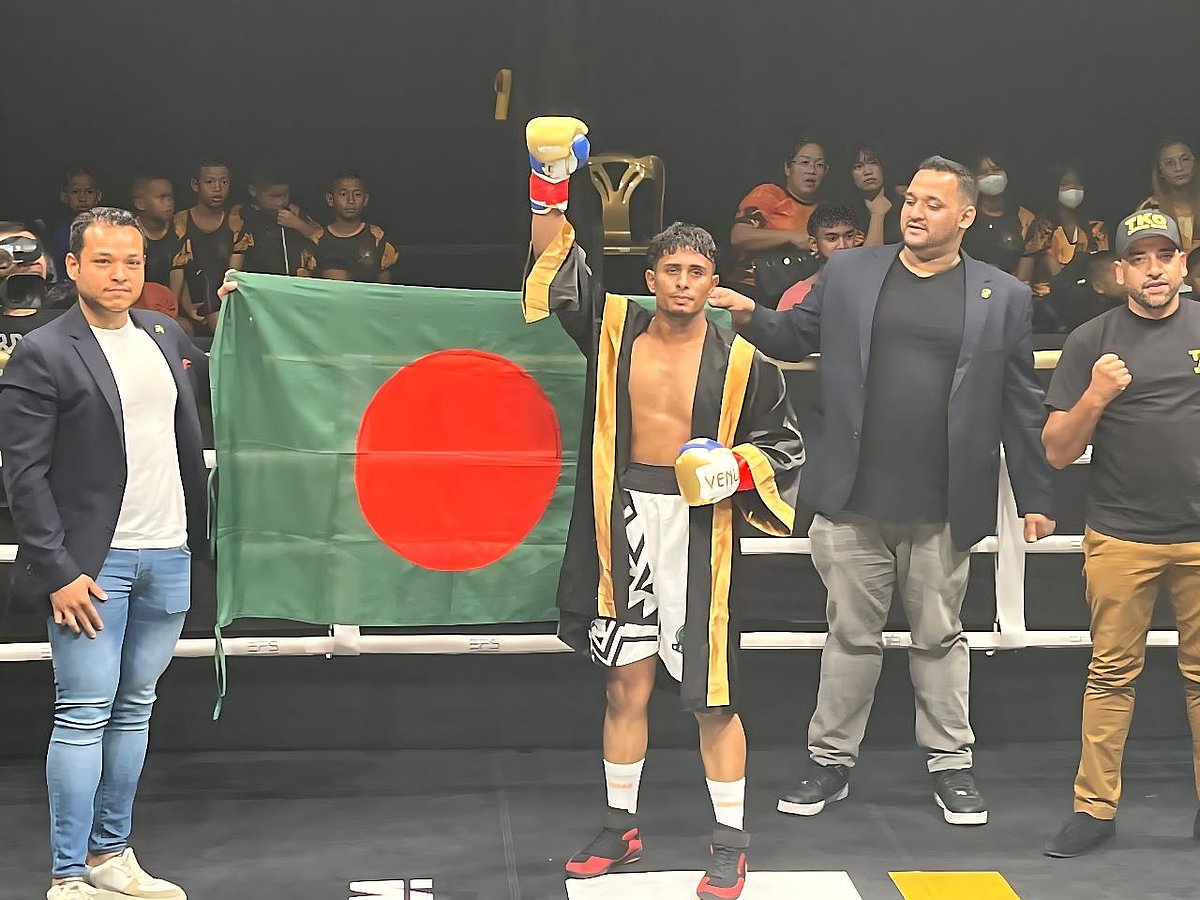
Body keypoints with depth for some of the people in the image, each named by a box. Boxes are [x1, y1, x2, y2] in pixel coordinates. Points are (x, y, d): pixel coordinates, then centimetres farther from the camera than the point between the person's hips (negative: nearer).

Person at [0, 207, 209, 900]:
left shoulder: (166, 335, 10)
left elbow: (196, 425, 20)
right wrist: (57, 571, -14)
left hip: (168, 556, 6)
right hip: (93, 563, -6)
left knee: (134, 710, 12)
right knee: (85, 715, -3)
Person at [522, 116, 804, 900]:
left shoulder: (740, 360, -3)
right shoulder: (615, 329, 3)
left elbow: (786, 442, 5)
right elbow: (558, 267, 6)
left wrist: (736, 467, -13)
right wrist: (550, 186, -4)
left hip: (698, 530, -3)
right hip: (625, 524, 3)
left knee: (713, 697, 1)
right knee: (626, 685, 11)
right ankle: (621, 827, 26)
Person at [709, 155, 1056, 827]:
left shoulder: (1003, 297, 3)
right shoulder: (848, 274, 6)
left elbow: (1022, 405, 4)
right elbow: (794, 338, 12)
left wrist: (1036, 497, 5)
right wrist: (749, 317, -9)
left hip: (943, 512, -1)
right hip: (855, 502, 1)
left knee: (940, 639, 10)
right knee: (851, 635, 10)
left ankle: (951, 766, 23)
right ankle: (832, 762, 21)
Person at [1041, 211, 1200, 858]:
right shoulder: (1092, 341, 3)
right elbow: (1057, 453, 1)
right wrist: (1094, 399, -14)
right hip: (1119, 538, -1)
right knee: (1111, 675, 4)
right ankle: (1094, 807, 10)